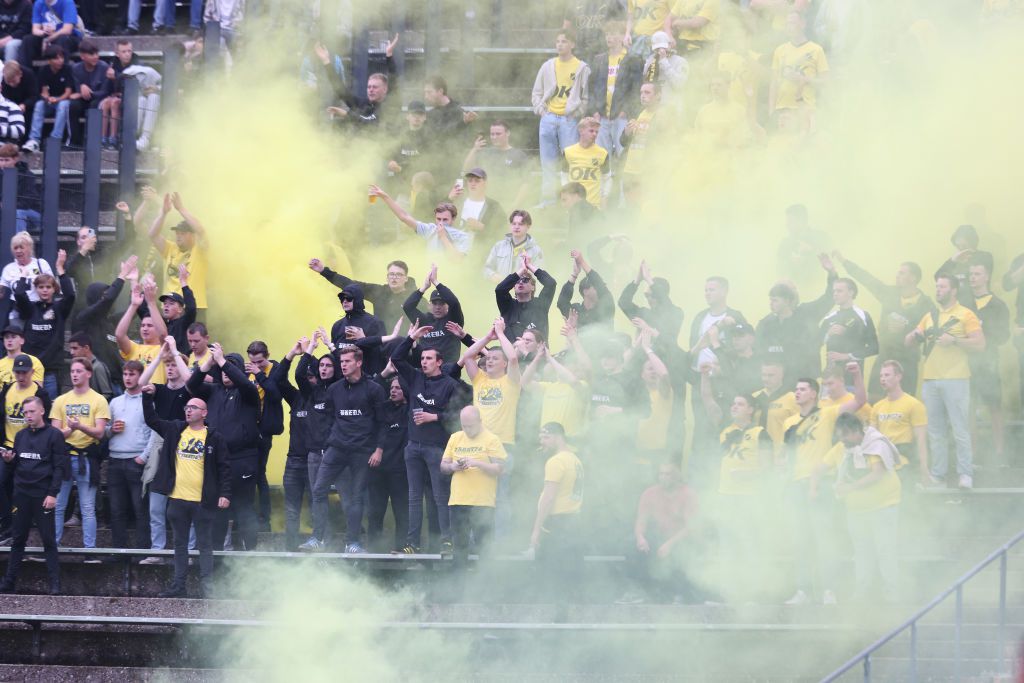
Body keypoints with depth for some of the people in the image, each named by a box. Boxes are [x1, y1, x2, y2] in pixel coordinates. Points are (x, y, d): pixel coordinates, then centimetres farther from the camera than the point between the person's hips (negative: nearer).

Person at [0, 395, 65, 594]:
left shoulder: (53, 435, -2)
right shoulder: (21, 436, 14)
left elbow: (60, 467, -6)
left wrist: (53, 494, -14)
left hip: (43, 495, -5)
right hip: (22, 494, 5)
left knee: (49, 540, -3)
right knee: (18, 539, 8)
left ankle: (55, 585, -2)